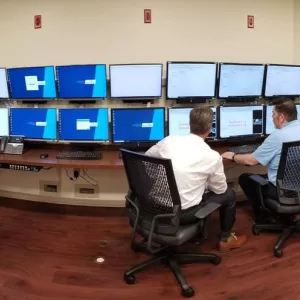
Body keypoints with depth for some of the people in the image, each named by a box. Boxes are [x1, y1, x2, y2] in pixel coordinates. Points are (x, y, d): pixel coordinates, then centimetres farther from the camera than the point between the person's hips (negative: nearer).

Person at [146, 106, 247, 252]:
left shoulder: (169, 140, -4)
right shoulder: (213, 156, -14)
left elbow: (147, 157, 14)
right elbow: (219, 189, 2)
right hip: (182, 212, -5)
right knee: (229, 194, 17)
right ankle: (225, 240, 36)